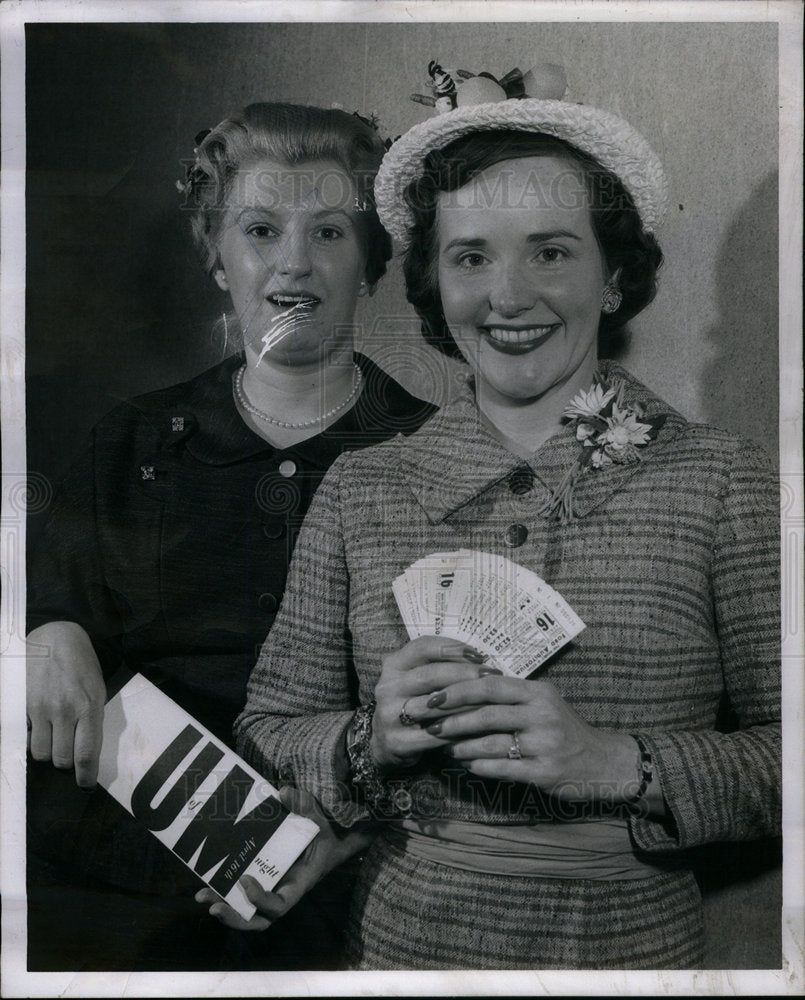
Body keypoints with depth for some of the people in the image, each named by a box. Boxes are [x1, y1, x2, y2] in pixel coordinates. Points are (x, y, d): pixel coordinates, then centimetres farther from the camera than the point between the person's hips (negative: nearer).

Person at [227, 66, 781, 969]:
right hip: (399, 944, 1)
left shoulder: (721, 482, -9)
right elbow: (268, 737, -2)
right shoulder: (360, 489, -5)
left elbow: (785, 750, -10)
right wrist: (371, 741, -20)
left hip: (637, 946, -1)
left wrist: (621, 763, -23)